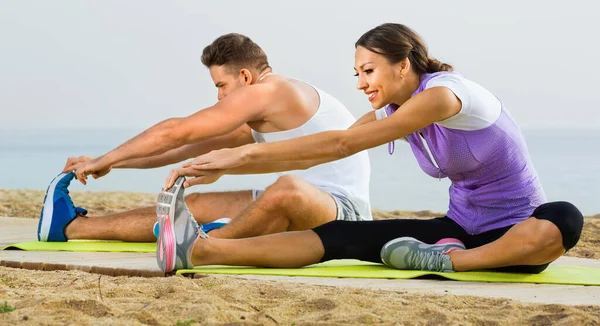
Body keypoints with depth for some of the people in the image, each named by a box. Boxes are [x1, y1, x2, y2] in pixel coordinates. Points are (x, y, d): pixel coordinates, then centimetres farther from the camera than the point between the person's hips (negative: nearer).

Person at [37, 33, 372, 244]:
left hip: (342, 209, -10)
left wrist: (105, 160, 2)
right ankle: (72, 226, 10)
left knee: (288, 189, -43)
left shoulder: (266, 90, -12)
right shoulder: (265, 114, 18)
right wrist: (116, 164, 21)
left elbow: (177, 132, -8)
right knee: (195, 206, 6)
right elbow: (198, 147, 23)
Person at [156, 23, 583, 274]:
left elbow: (342, 145, -27)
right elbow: (326, 150, 3)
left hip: (514, 231, -5)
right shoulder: (392, 111, 3)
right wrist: (226, 165, -4)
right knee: (344, 235, -17)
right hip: (460, 227, 6)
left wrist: (247, 152, -27)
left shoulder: (442, 94, -23)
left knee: (563, 221, -42)